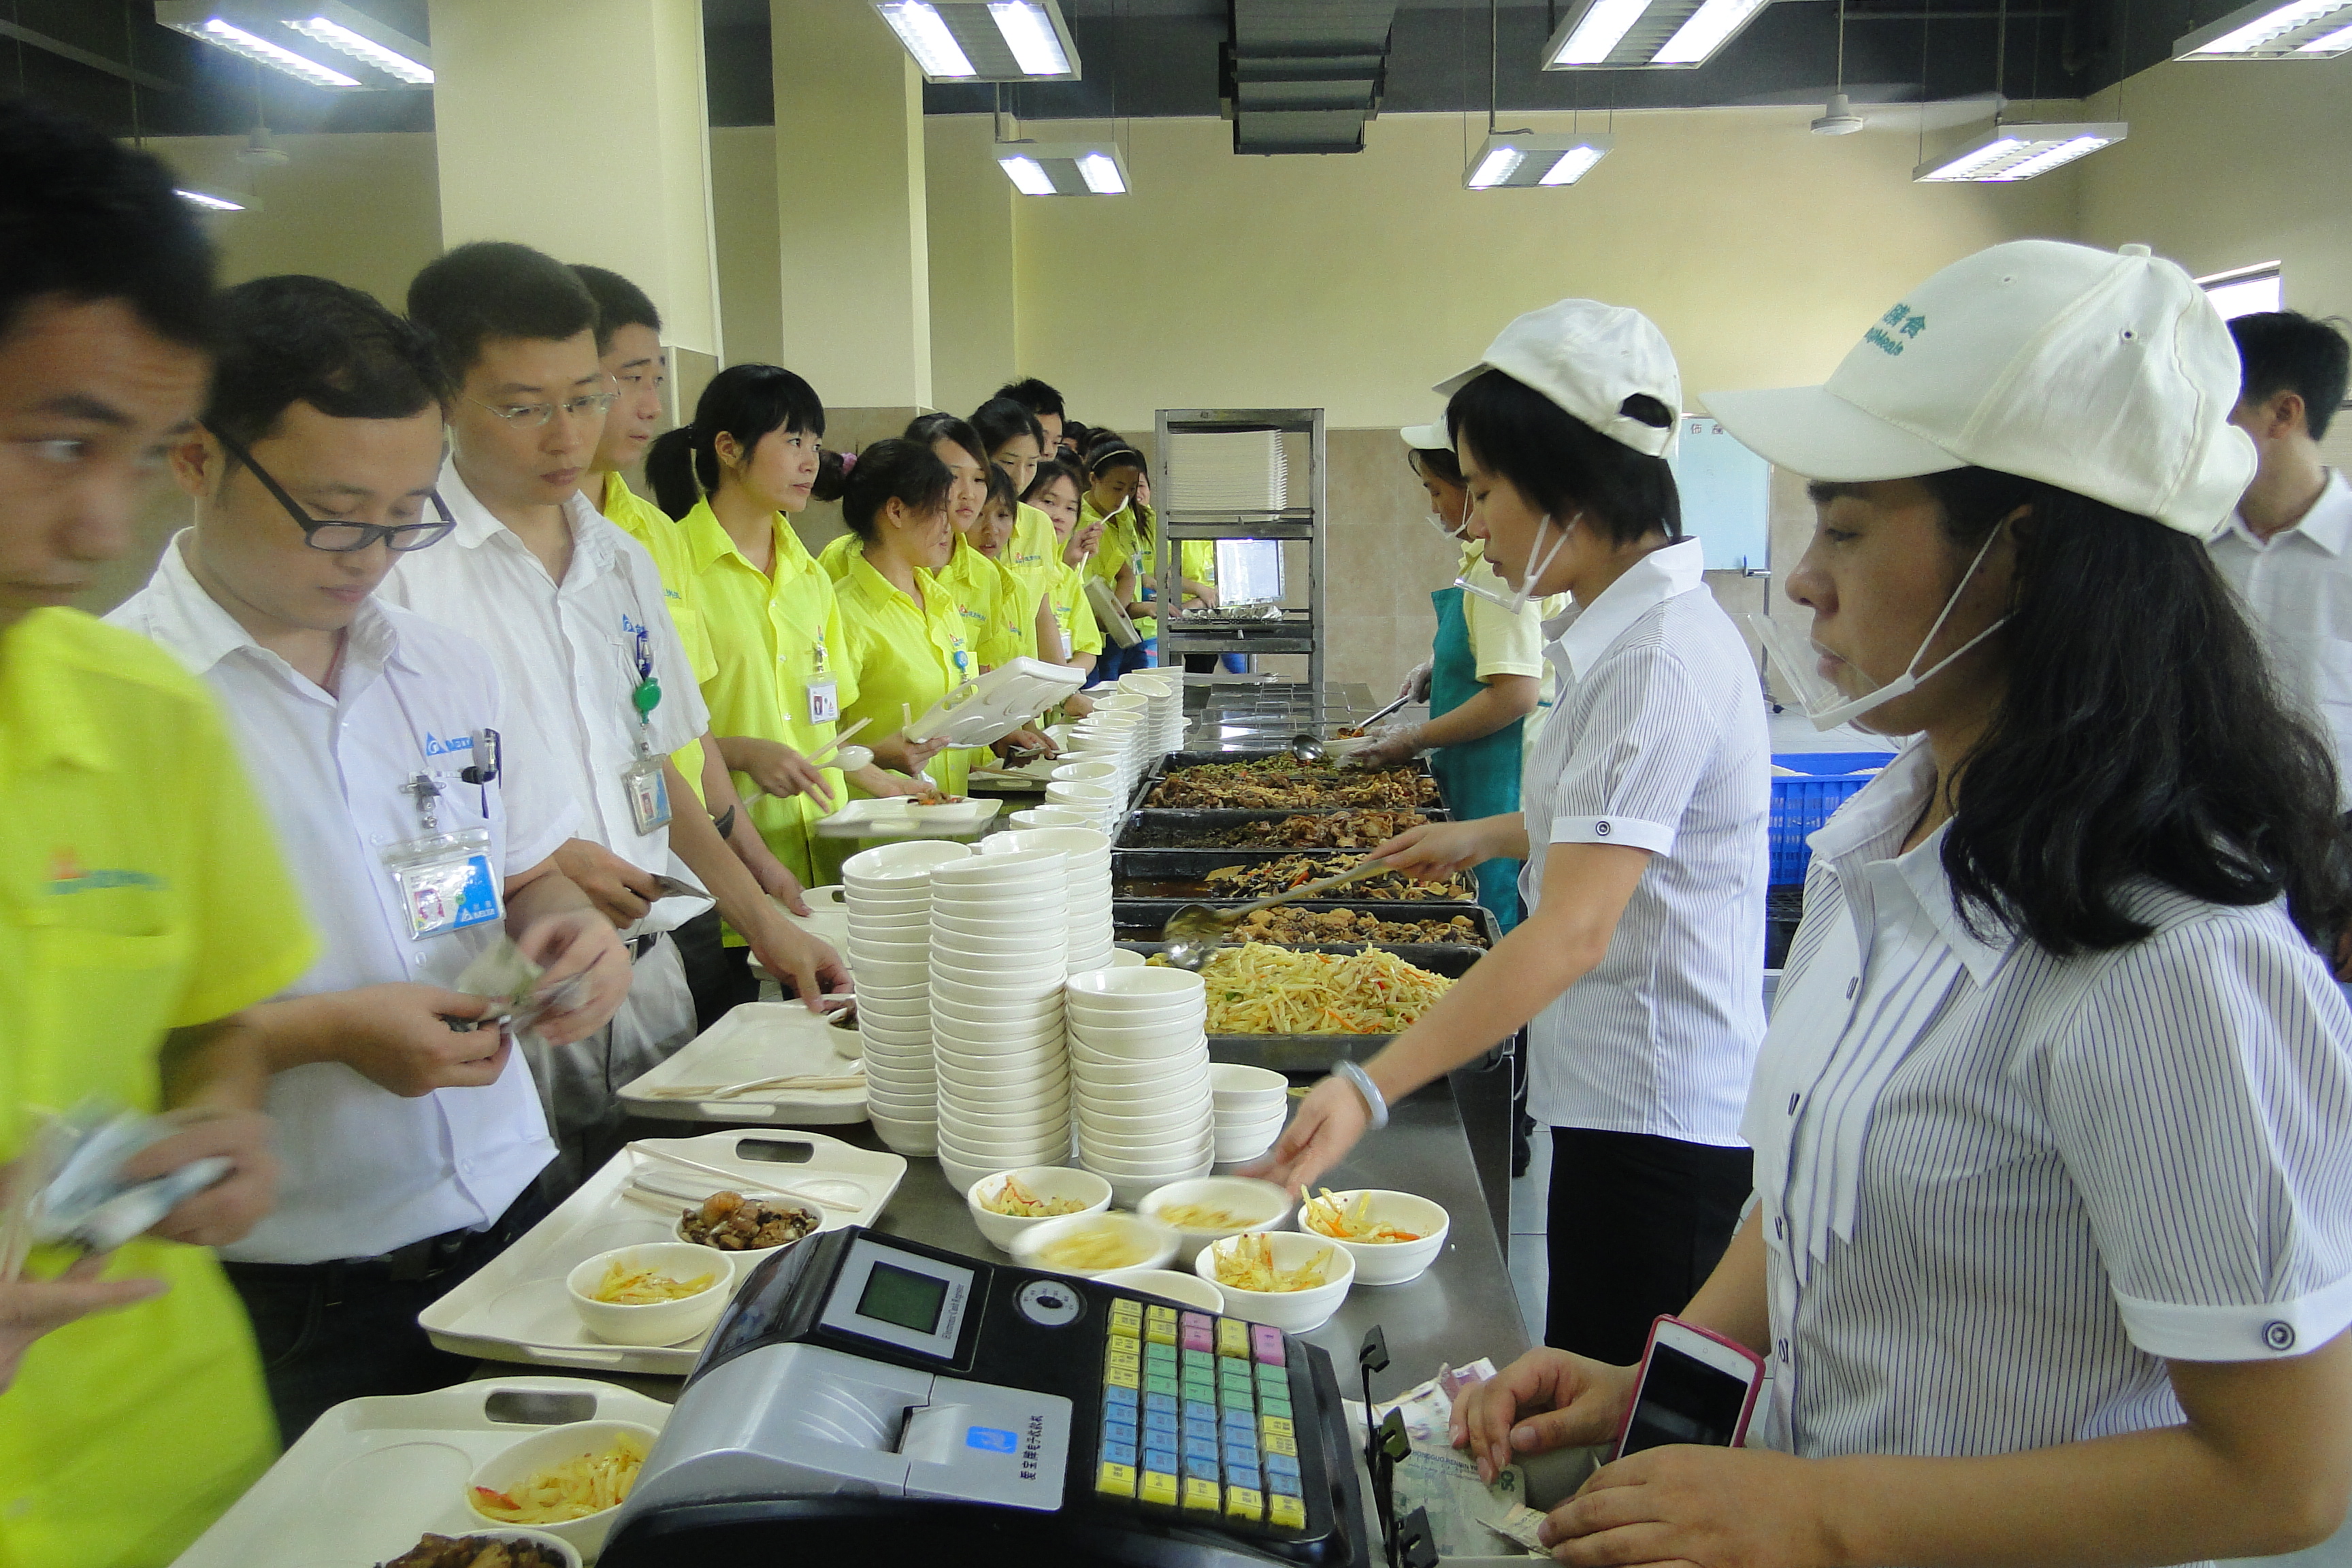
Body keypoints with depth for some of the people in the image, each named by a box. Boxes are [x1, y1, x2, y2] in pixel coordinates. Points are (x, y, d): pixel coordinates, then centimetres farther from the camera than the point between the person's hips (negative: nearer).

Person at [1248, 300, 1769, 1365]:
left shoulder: (1661, 657, -24)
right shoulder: (1629, 627, 9)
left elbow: (1575, 931, -32)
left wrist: (1370, 1089, -36)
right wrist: (1488, 836, 26)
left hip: (1657, 1123, -10)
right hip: (1628, 1105, 10)